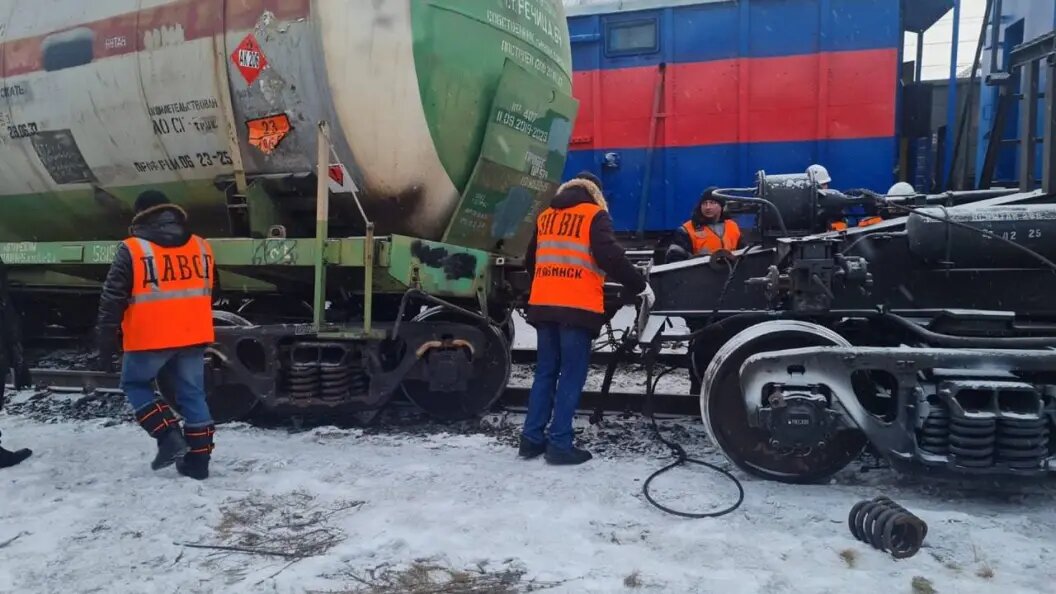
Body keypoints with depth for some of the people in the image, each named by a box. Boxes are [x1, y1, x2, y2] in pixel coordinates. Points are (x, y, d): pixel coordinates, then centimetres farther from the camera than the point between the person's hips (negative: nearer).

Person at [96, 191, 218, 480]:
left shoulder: (132, 250, -5)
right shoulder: (201, 247, 8)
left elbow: (112, 300, -5)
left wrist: (106, 344, 3)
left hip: (150, 338, -4)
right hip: (193, 337, 4)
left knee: (135, 383, 18)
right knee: (192, 395, 10)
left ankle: (169, 436, 3)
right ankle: (198, 460, 13)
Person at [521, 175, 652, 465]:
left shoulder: (545, 216, 18)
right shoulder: (594, 215, 1)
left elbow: (531, 261, 26)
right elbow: (609, 256, -13)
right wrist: (640, 285, -4)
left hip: (543, 305, 6)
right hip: (578, 307, -5)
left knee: (545, 372, 13)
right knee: (572, 375, 0)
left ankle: (532, 438, 13)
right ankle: (560, 444, 0)